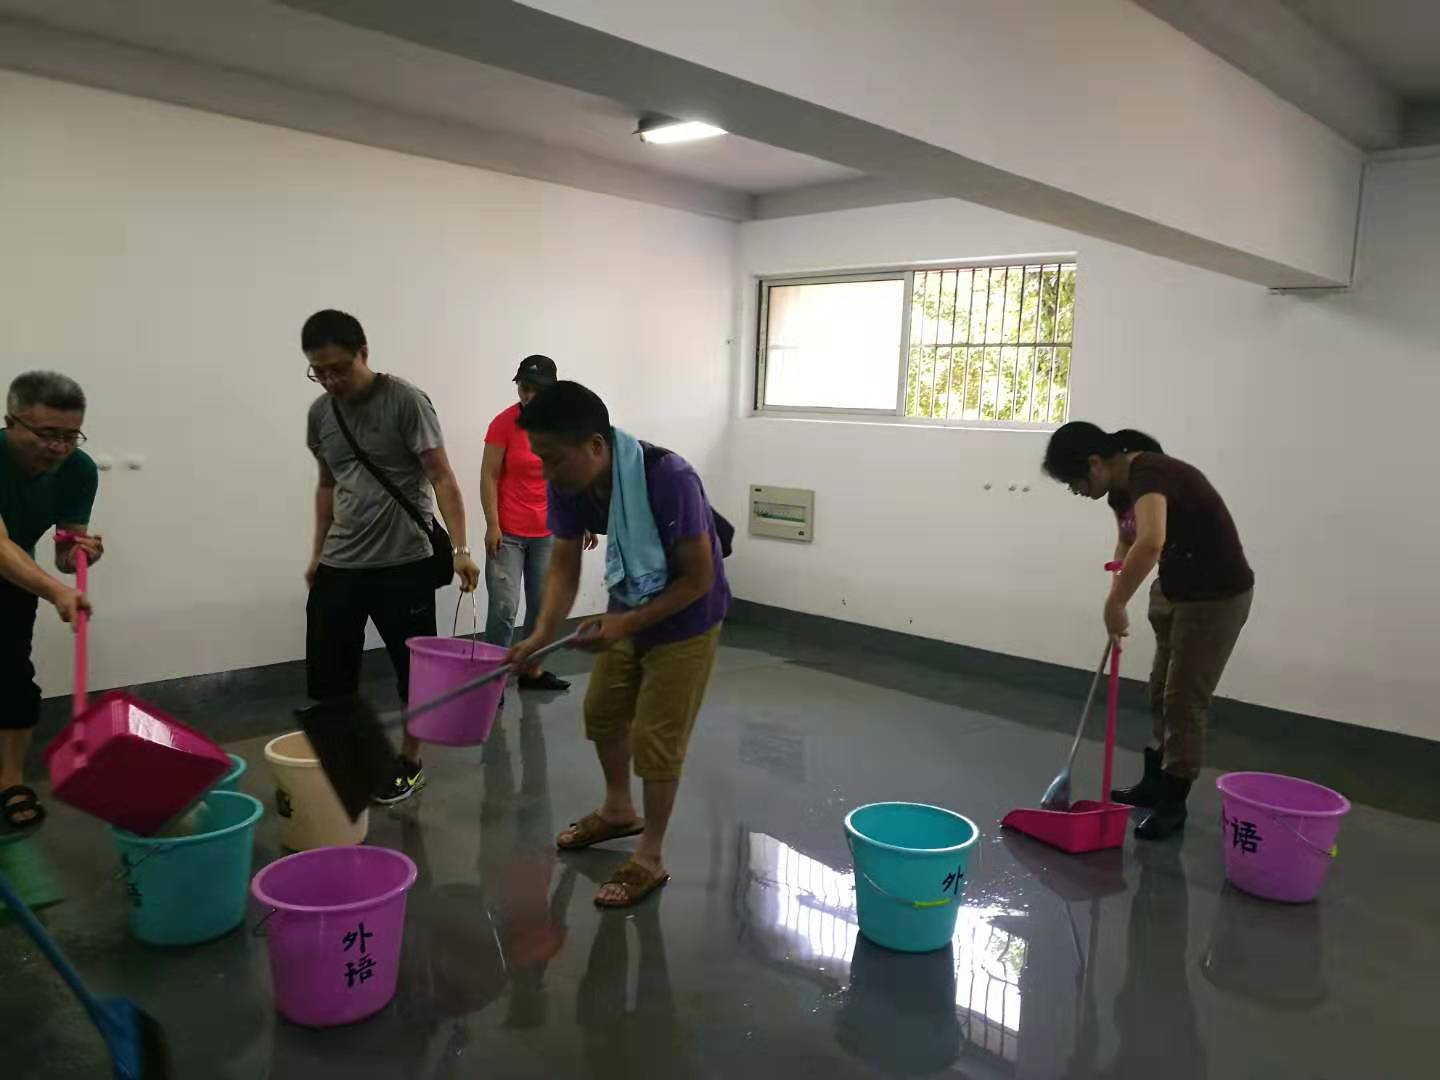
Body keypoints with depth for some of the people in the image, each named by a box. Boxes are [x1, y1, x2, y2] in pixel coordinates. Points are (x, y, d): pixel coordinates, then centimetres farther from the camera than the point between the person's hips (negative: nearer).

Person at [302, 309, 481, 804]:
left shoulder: (405, 401, -10)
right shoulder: (320, 413, 7)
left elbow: (441, 478, -13)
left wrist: (459, 549, -22)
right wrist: (318, 551, 19)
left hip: (404, 563, -5)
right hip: (339, 566, 5)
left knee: (415, 669, 6)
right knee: (327, 674, 8)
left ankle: (410, 761, 24)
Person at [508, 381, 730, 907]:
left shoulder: (669, 479, -36)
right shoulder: (568, 484, -17)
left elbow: (698, 578, -27)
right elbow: (564, 564, -8)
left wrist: (627, 623, -31)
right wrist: (540, 635, -21)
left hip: (686, 619, -7)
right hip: (629, 610, 7)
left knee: (656, 737, -1)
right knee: (602, 711, 19)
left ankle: (650, 858, 18)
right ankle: (618, 810, 44)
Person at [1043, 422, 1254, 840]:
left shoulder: (1149, 474, -29)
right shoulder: (1121, 487, -1)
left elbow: (1150, 543, -48)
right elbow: (1128, 544, 17)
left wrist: (1115, 603, -38)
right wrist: (1118, 599, 2)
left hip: (1218, 596, -9)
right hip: (1175, 592, 9)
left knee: (1185, 699, -2)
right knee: (1161, 692, 17)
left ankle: (1173, 802, 11)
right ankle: (1155, 782, 32)